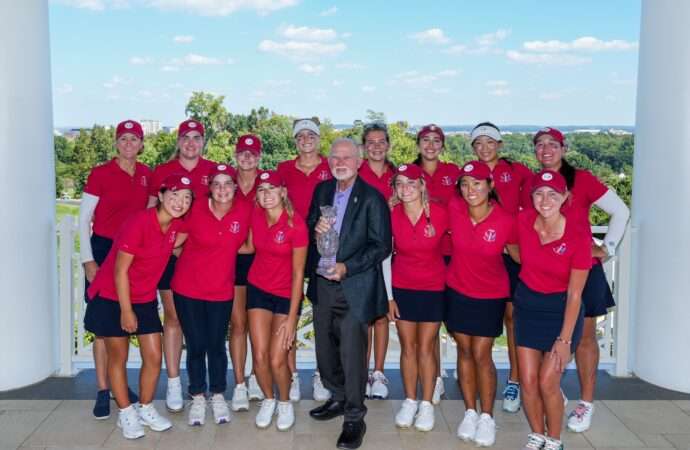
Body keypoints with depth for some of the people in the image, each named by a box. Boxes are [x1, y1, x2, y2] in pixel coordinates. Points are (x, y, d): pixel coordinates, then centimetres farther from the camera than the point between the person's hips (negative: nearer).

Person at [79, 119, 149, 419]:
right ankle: (102, 391, 3)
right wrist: (88, 260, -9)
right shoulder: (100, 174, -7)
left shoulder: (147, 175, 5)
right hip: (104, 250, -4)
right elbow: (84, 219, -4)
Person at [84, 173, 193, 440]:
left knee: (154, 358, 4)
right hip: (112, 297, -6)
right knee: (118, 357, 7)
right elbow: (120, 270, -20)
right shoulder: (139, 222, -25)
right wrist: (126, 311, -15)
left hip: (145, 299, 6)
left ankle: (146, 409, 23)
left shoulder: (178, 226, -6)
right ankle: (126, 413, 21)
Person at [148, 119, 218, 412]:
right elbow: (151, 213, 9)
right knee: (173, 316, 3)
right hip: (170, 253, 0)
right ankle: (173, 383, 11)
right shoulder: (161, 172, 5)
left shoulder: (214, 171, 4)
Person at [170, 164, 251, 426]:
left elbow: (244, 246, 10)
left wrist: (223, 250, 3)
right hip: (187, 288, -1)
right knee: (195, 346, 7)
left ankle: (218, 396, 27)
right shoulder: (196, 209, -13)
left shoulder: (244, 211, -8)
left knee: (216, 345, 8)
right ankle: (198, 398, 24)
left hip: (221, 290, 1)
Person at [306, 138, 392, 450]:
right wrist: (315, 228, -8)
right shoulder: (322, 190, 9)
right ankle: (338, 398, 36)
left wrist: (347, 268, -19)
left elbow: (382, 246, -10)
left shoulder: (371, 198, -9)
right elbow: (309, 228, 16)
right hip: (322, 283, 6)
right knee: (325, 348, 16)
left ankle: (354, 419, 9)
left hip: (354, 287, -6)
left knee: (352, 352, -5)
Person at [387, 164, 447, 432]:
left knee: (425, 348, 5)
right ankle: (410, 401, 24)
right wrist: (388, 296, -1)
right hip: (402, 288, 2)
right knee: (408, 347, 9)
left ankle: (427, 404, 19)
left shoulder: (440, 214, -16)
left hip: (433, 288, -1)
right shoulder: (392, 215, -10)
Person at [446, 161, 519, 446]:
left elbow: (519, 255, -2)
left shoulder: (506, 221, -20)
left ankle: (487, 417, 17)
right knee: (464, 350, 9)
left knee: (481, 354, -1)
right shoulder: (454, 209, -15)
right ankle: (470, 412, 24)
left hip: (491, 295, -2)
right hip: (457, 291, 2)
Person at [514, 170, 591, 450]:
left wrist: (564, 339, -17)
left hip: (562, 308, -3)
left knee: (548, 382, -6)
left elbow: (574, 294, -16)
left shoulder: (579, 234, -21)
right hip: (528, 303, 3)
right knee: (527, 380, 2)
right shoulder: (523, 221, -12)